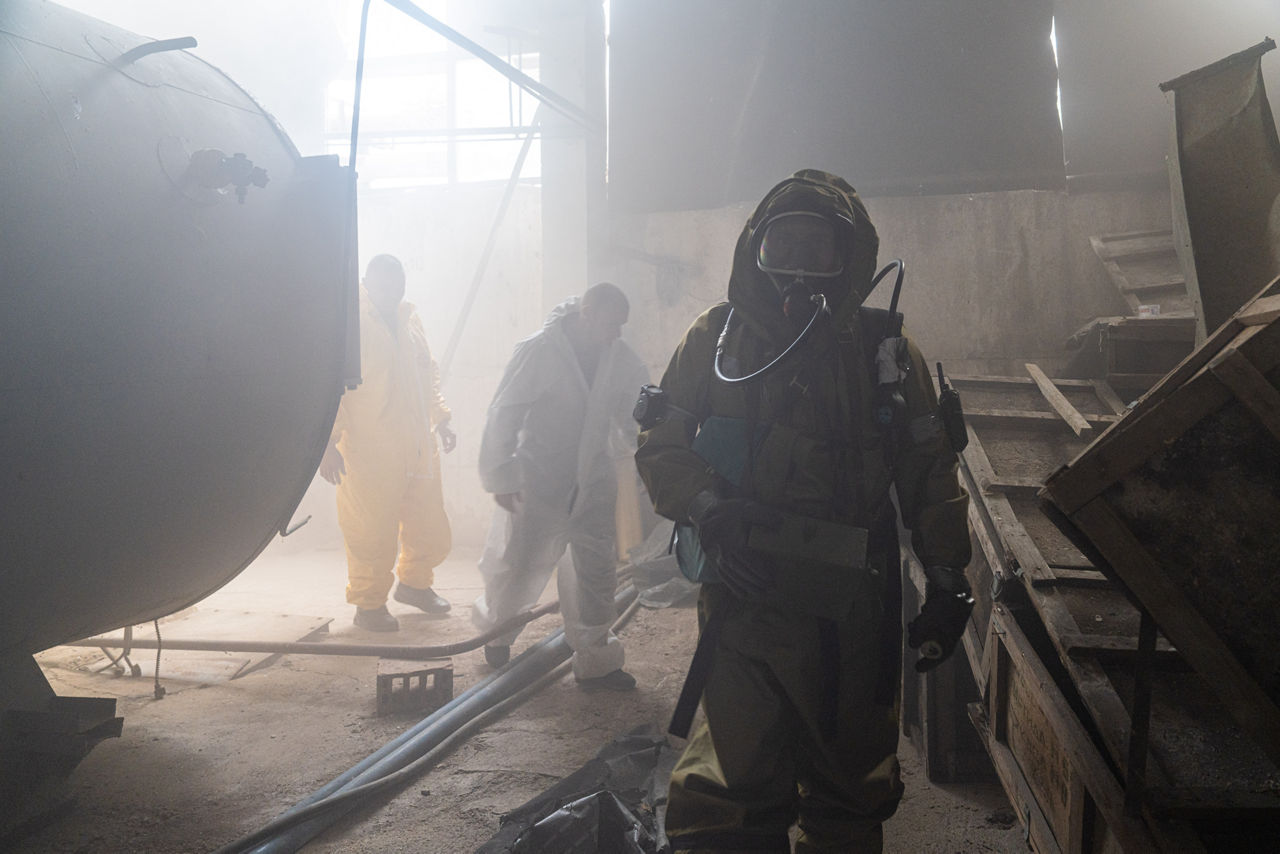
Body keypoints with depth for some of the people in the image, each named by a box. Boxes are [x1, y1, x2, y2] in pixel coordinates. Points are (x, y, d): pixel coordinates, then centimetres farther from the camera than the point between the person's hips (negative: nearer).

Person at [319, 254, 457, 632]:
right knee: (372, 531, -1)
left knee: (430, 525, 12)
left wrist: (440, 419, 16)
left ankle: (414, 582, 35)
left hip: (417, 445, 7)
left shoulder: (409, 318, 14)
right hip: (368, 451, -6)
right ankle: (368, 604, 17)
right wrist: (329, 443, -15)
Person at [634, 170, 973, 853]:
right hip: (744, 592, -1)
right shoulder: (717, 338, 3)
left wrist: (948, 580, 4)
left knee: (852, 789, 15)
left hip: (855, 606, 2)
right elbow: (661, 443, 3)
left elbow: (929, 472, 8)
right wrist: (709, 512, -14)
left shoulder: (886, 350, 6)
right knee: (729, 791, -5)